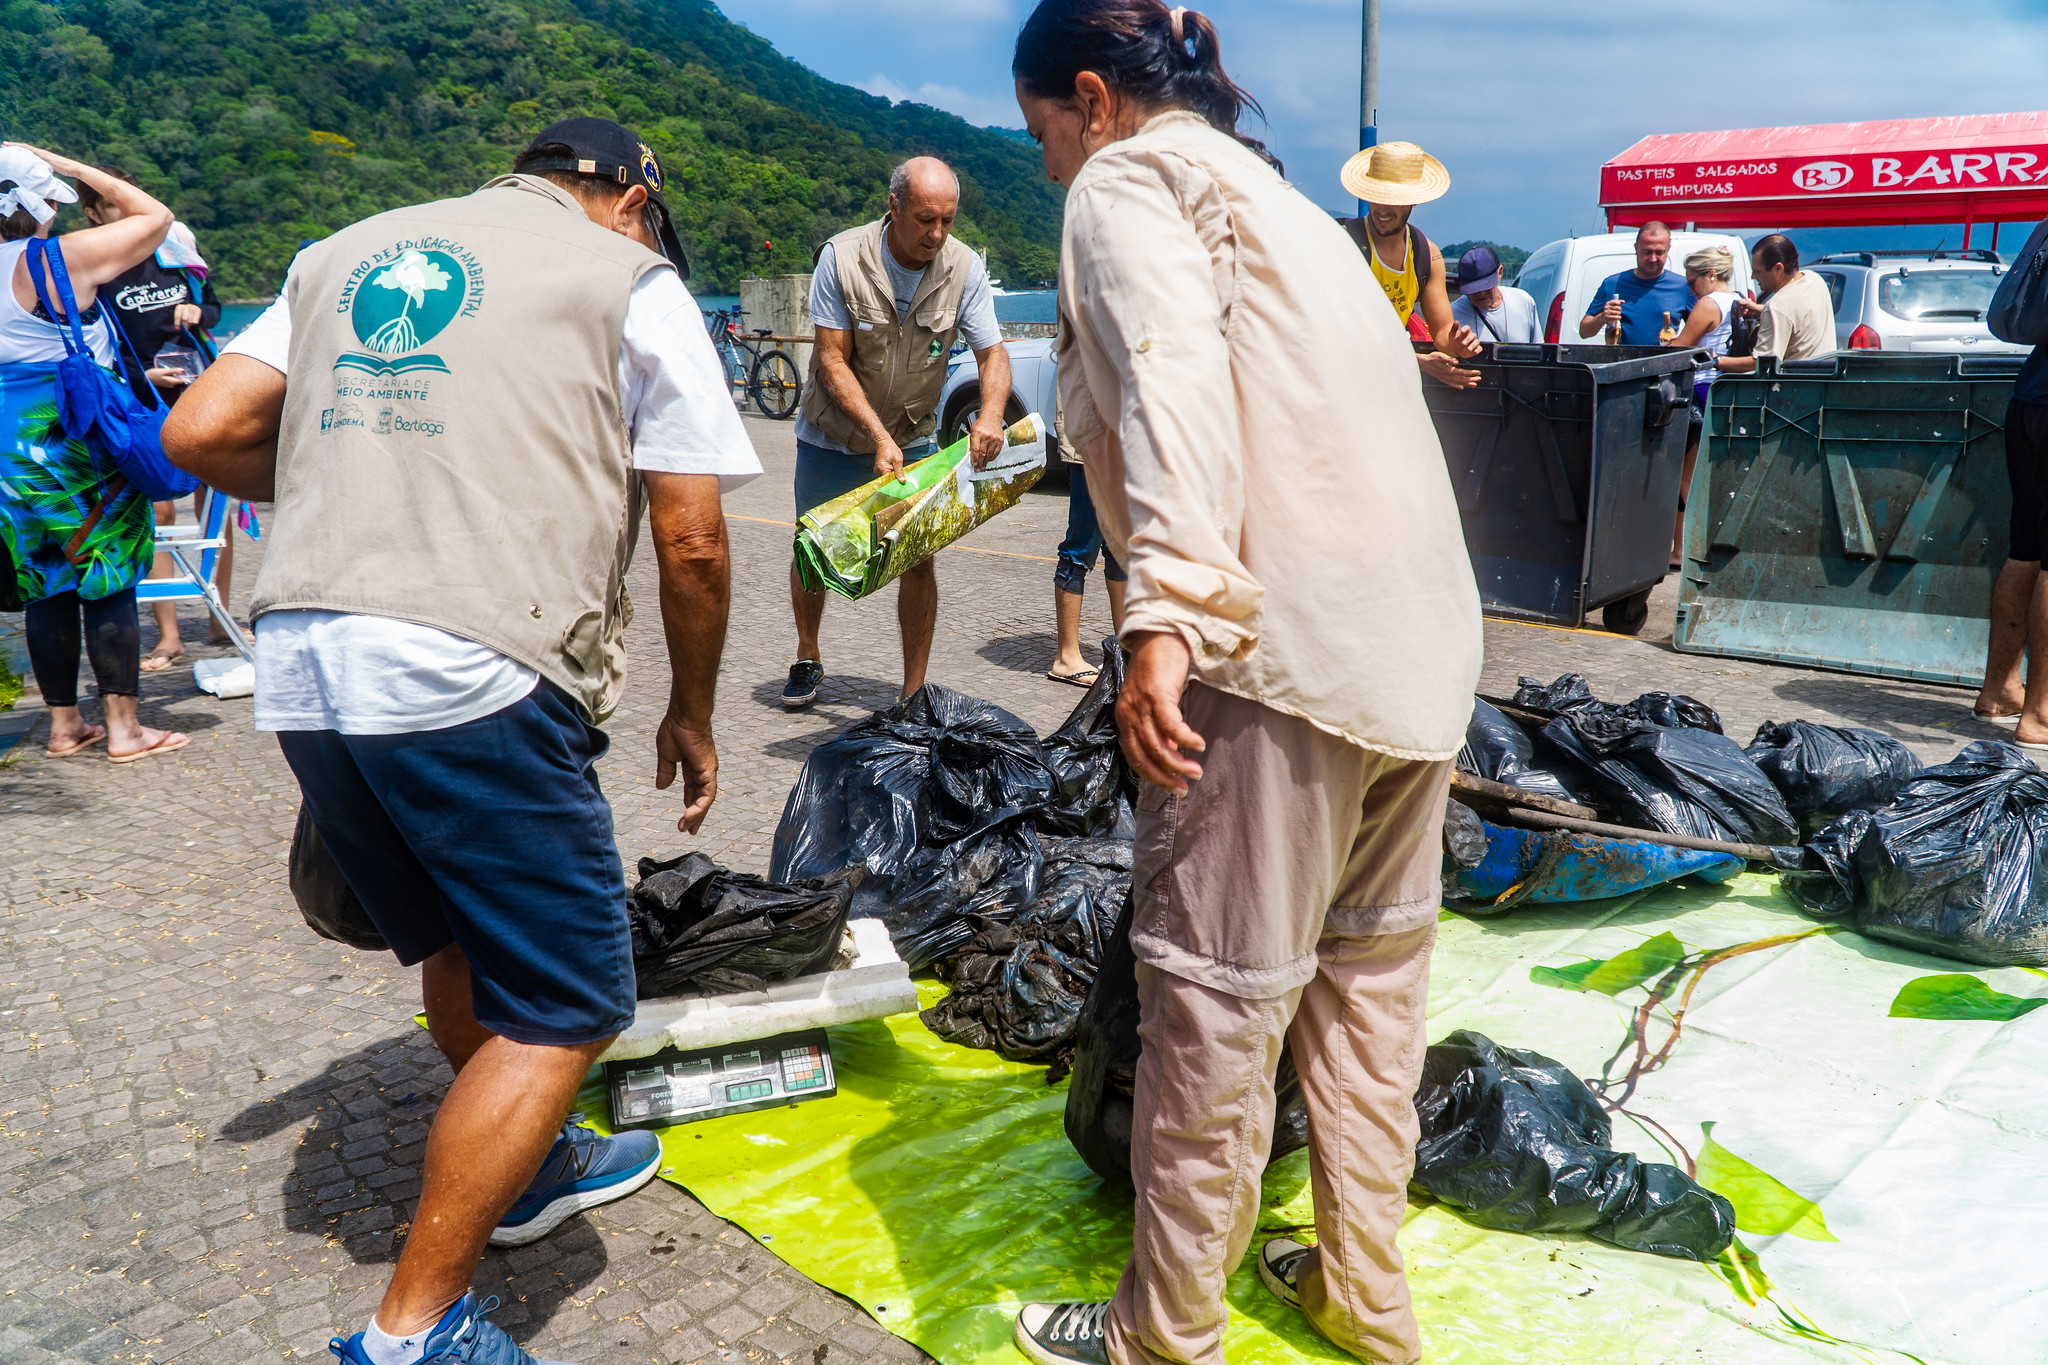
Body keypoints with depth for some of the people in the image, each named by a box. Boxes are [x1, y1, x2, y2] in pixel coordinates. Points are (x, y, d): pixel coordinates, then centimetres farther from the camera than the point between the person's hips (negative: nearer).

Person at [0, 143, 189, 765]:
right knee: (108, 584, 0)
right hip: (74, 447, -6)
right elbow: (155, 215, 0)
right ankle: (123, 729, 3)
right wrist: (66, 164, 4)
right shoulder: (64, 259, -11)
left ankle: (64, 724, 19)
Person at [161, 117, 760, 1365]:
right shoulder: (628, 277, 7)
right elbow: (692, 542, 2)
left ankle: (531, 1168, 43)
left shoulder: (348, 253, 22)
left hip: (299, 665, 7)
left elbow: (200, 433, 14)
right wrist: (692, 714, 14)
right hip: (474, 673, -7)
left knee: (461, 942, 25)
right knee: (564, 1007, 4)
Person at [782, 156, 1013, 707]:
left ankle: (914, 692, 6)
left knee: (919, 559, -5)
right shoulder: (842, 257, -20)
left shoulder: (965, 268, -13)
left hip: (913, 439, 1)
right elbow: (832, 359, -19)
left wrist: (990, 413, -32)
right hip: (833, 436, -1)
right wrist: (878, 436, -30)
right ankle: (807, 658, 35)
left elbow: (993, 353, -10)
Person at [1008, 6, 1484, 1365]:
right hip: (1427, 629, 10)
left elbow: (1173, 376, -19)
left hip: (1287, 636, -9)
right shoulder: (1271, 189, 28)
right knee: (1373, 964, 16)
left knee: (1219, 990, 0)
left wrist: (1168, 611, -30)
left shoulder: (1128, 178, 1)